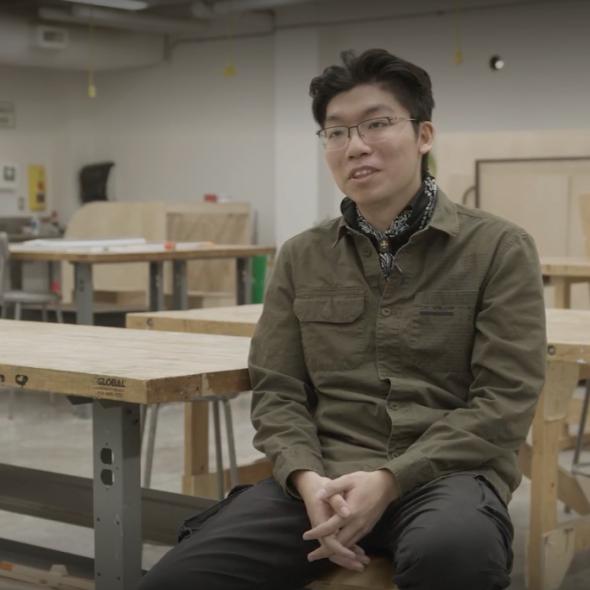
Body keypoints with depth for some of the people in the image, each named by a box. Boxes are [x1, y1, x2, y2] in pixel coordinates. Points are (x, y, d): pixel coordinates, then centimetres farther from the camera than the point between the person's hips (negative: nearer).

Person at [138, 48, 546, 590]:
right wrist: (306, 476, -11)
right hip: (324, 476, 3)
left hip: (444, 473, -3)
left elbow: (503, 402, -4)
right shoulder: (301, 258, 13)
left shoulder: (498, 249, 2)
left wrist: (390, 480, -16)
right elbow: (277, 389, 10)